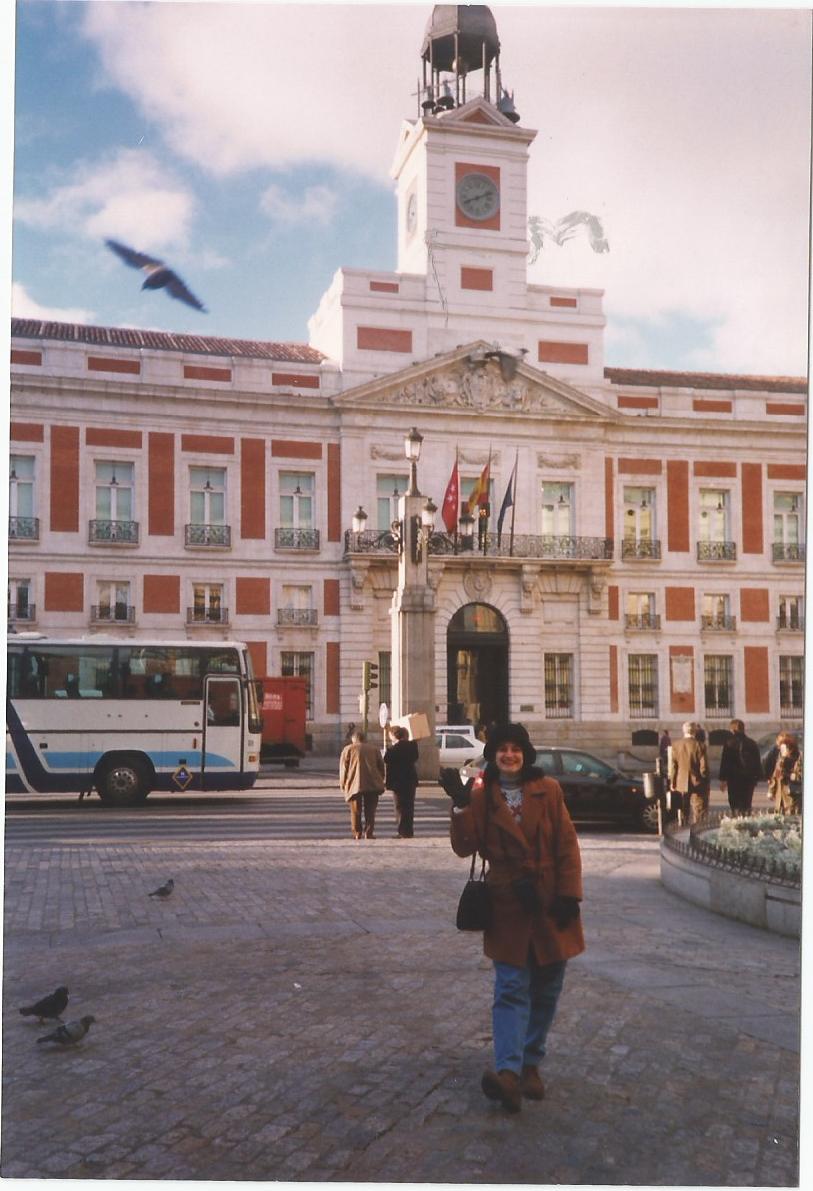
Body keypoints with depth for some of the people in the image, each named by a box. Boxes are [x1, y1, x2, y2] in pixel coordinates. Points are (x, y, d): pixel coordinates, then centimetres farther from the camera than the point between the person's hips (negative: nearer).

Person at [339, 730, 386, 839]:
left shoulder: (347, 749, 5)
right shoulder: (375, 749, 11)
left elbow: (343, 769, 2)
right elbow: (381, 767, 13)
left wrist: (343, 785, 7)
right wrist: (380, 782, 19)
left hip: (354, 785, -1)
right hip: (372, 785, 2)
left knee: (356, 812, 7)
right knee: (370, 811, 5)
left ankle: (357, 834, 6)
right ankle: (368, 833, -2)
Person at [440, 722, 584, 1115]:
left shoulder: (548, 790, 0)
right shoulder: (481, 796, -1)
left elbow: (567, 845, -1)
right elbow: (465, 847, -8)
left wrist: (569, 894, -8)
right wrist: (461, 805, -20)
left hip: (550, 906, 2)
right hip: (508, 908, -1)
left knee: (546, 990, 10)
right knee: (511, 989, -8)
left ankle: (530, 1064, 23)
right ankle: (509, 1071, -16)